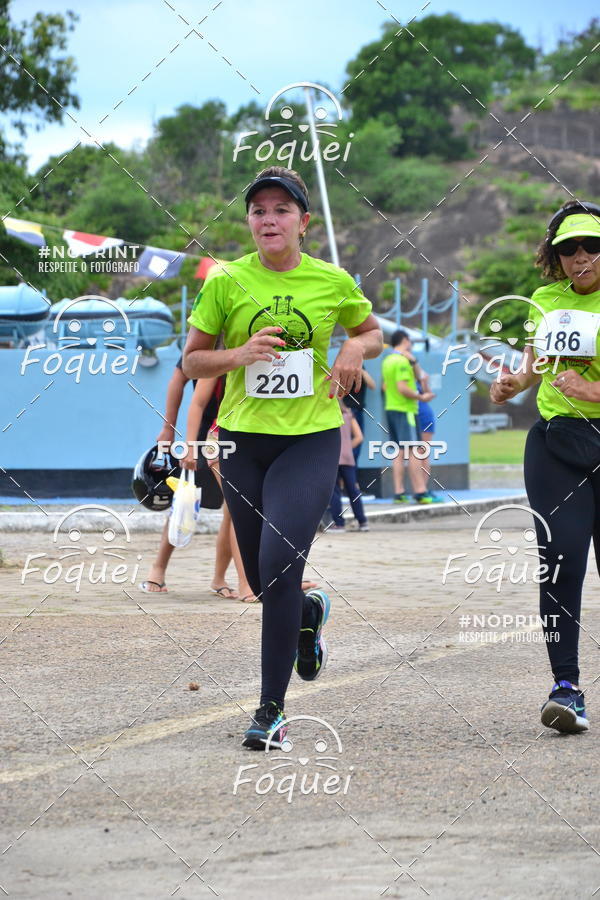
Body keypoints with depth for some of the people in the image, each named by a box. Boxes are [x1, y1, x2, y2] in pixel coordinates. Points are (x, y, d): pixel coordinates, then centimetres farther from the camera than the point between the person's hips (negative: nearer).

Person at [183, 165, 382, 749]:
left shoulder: (333, 281, -1)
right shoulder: (227, 282, -2)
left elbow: (372, 333, 17)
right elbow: (191, 360, 4)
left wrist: (356, 349, -6)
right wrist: (237, 355, -15)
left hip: (311, 438, -2)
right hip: (243, 438, 2)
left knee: (280, 561, -19)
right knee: (262, 582, 10)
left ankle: (271, 708, -10)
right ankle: (308, 612, 49)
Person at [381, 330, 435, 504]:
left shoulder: (387, 361, 14)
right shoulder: (402, 361, -14)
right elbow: (402, 388, -21)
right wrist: (421, 397, -11)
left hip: (391, 409, 9)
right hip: (405, 410, -9)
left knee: (399, 453, 8)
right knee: (413, 451, -9)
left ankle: (399, 492, 4)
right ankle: (420, 491, -12)